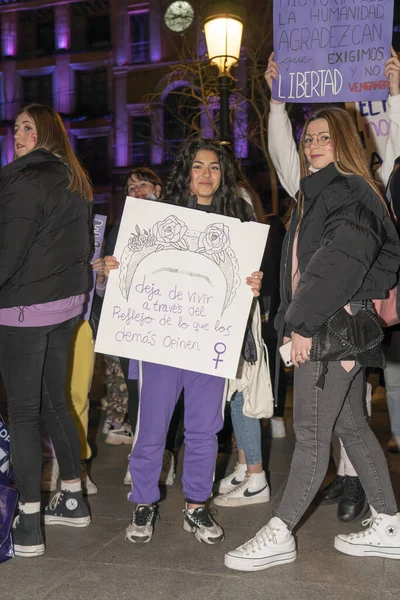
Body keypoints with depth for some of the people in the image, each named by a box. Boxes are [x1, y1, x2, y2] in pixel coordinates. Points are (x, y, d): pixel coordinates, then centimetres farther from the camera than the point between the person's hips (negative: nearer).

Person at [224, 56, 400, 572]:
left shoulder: (350, 192, -11)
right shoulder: (319, 191, 20)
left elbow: (340, 263, -21)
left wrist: (304, 324, -19)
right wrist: (296, 323, 10)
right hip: (322, 329, 10)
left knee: (310, 434, -3)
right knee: (351, 426, 14)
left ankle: (279, 535, 6)